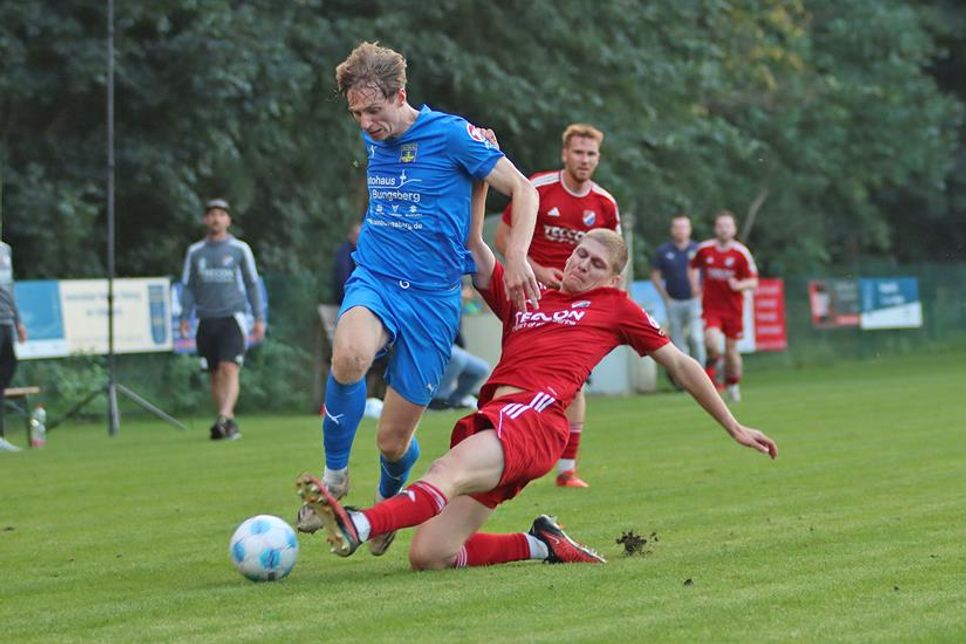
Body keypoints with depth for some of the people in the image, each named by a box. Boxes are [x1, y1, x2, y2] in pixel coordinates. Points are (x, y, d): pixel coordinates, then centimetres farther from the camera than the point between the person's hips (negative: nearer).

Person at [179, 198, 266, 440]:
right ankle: (230, 425, 10)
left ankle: (225, 418, -27)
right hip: (206, 320, 3)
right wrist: (185, 318, 4)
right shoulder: (195, 252, 12)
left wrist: (259, 318, 5)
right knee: (215, 375, 3)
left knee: (229, 369, -18)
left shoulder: (240, 249, 7)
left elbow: (252, 284, 9)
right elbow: (188, 287, 15)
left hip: (232, 318, -3)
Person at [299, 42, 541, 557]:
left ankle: (388, 501, 37)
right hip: (374, 280, 3)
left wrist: (516, 255, -17)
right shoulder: (372, 140, 9)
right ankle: (335, 473, -15)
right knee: (349, 354, -35)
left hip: (433, 294, -3)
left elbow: (522, 189, -4)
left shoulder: (450, 134, -9)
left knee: (394, 440, 0)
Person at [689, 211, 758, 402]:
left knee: (731, 349, 7)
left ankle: (732, 385, 29)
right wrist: (695, 285, 5)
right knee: (712, 344, -22)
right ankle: (710, 372, 7)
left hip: (733, 309, 0)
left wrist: (739, 285, -24)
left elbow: (753, 282, -5)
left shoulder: (741, 252, -6)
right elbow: (693, 267, 20)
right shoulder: (704, 249, 0)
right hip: (711, 307, 0)